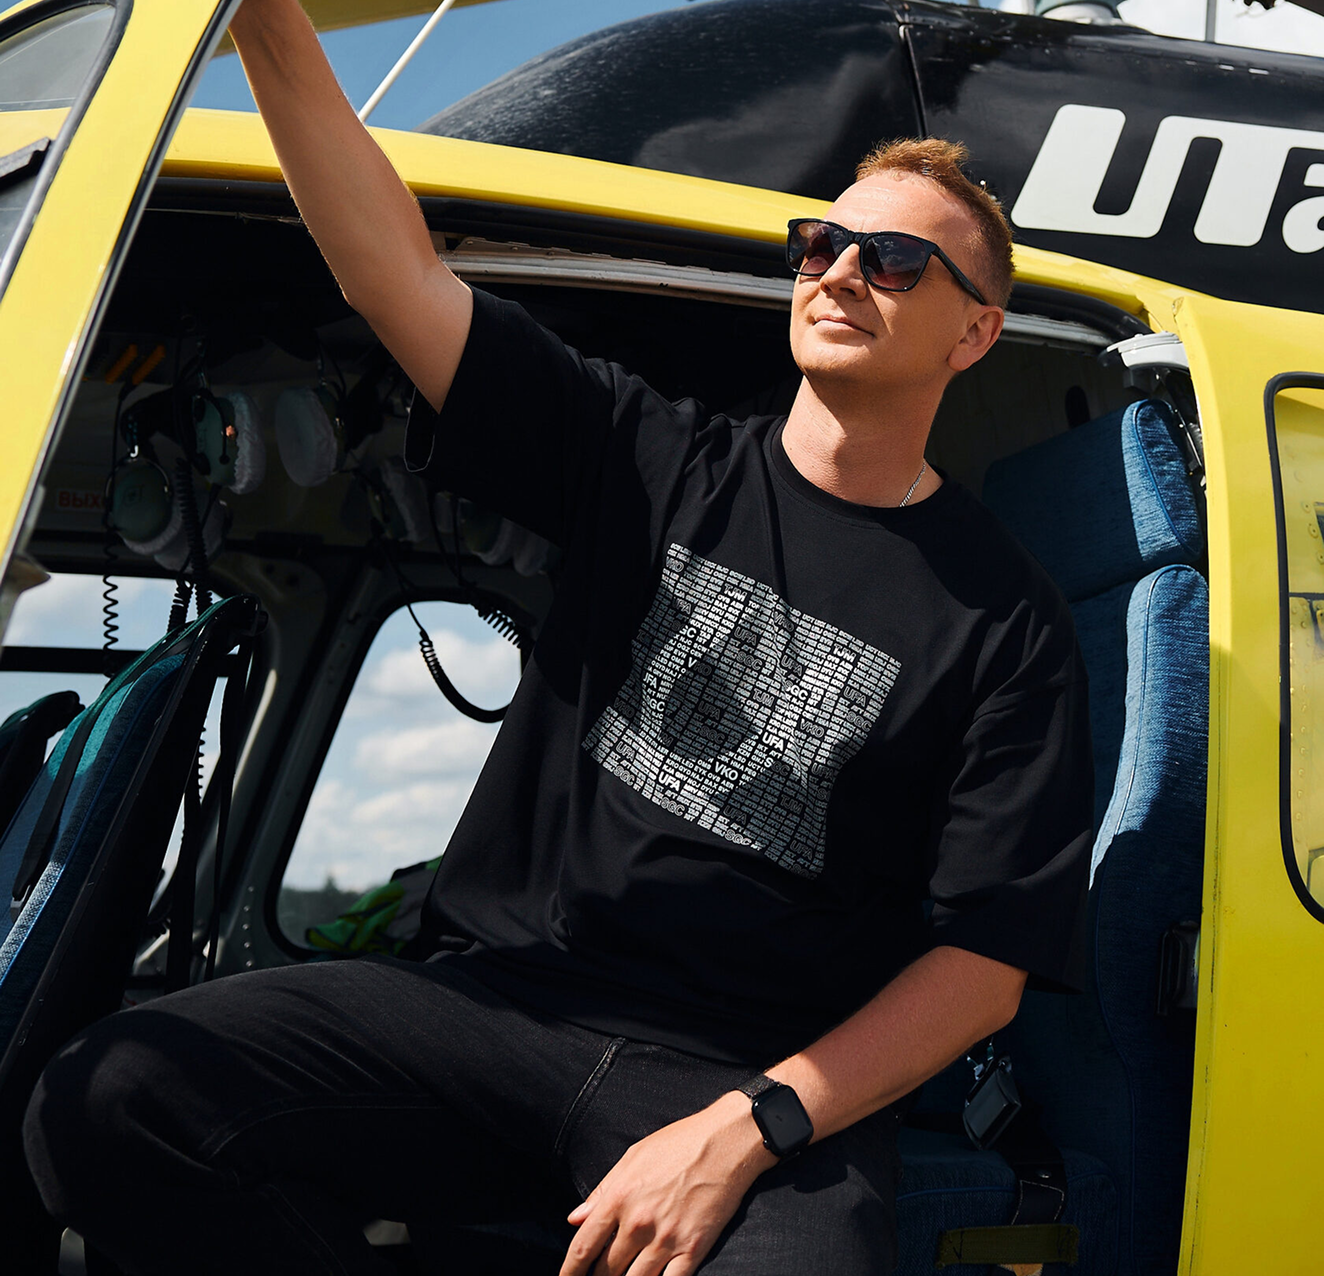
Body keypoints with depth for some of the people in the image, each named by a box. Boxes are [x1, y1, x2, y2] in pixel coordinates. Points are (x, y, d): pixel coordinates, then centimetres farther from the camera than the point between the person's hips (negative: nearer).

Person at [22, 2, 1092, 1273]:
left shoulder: (1004, 620, 2)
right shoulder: (652, 463, 10)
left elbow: (986, 957, -4)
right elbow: (397, 275, 2)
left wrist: (745, 1130, -17)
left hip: (773, 1076, -2)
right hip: (505, 991, 3)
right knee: (108, 1100, -21)